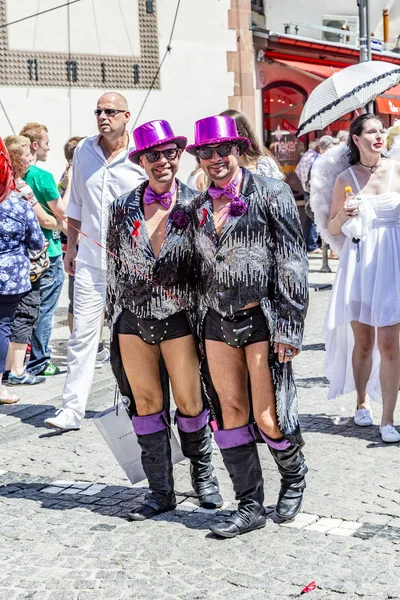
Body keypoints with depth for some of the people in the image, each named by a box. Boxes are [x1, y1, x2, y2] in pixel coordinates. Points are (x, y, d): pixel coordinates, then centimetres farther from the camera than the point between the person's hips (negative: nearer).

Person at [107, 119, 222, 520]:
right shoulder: (123, 209, 4)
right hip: (134, 318, 3)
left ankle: (203, 475, 27)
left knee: (189, 401, 3)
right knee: (146, 402, 7)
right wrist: (114, 317, 10)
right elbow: (115, 266, 11)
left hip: (179, 317, -3)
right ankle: (160, 491, 18)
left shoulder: (194, 205, -3)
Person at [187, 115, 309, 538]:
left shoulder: (269, 193, -3)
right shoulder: (199, 205, 11)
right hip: (217, 323, 5)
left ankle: (294, 477, 29)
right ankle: (250, 506, 17)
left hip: (261, 319, -5)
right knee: (230, 412, 6)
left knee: (267, 417, -3)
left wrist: (289, 326, -12)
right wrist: (199, 324, 13)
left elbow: (293, 261, -7)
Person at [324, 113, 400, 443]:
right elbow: (332, 229, 9)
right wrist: (344, 215, -10)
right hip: (359, 261, 1)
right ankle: (362, 401, 31)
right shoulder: (346, 178, 3)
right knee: (363, 342, 8)